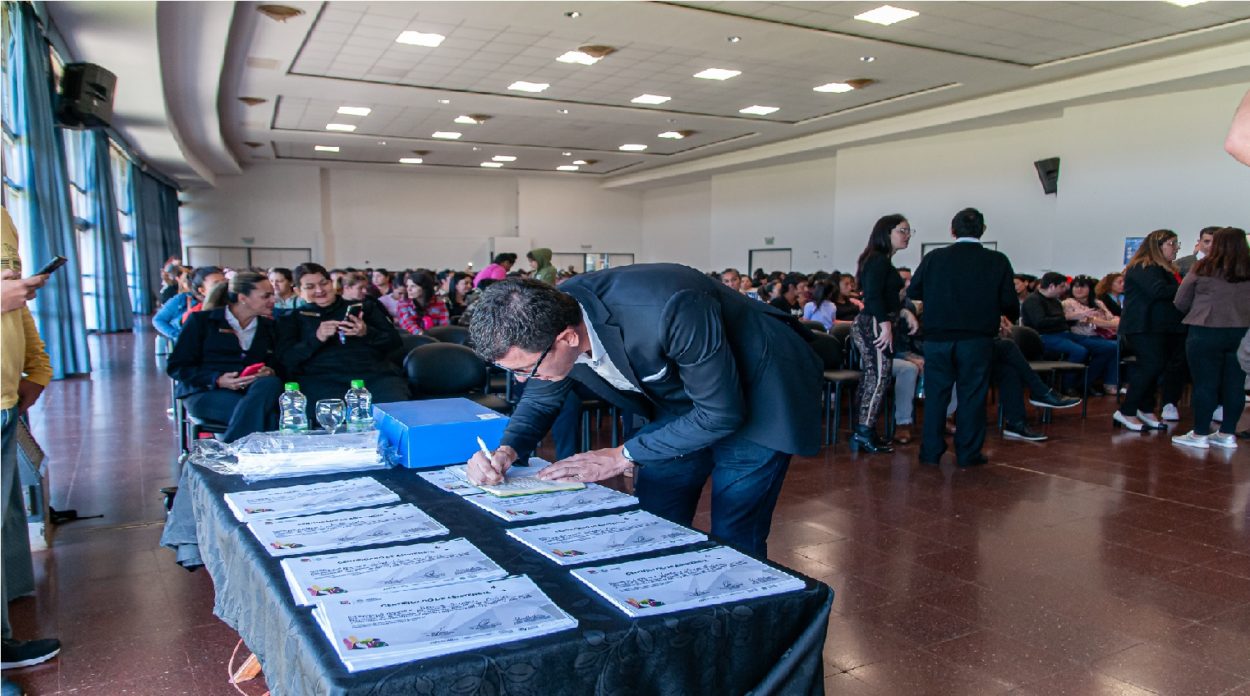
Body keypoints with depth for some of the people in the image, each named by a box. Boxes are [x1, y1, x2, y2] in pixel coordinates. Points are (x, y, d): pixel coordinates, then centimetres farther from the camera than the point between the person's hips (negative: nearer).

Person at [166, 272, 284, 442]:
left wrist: (270, 372, -10)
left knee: (271, 383, -35)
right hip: (205, 393, -4)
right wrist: (218, 380, -14)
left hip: (254, 390, 5)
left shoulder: (268, 326, 21)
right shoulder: (201, 321, 7)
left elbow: (277, 364, 16)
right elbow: (176, 367, 2)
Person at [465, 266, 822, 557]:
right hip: (682, 401, 6)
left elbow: (722, 413, -27)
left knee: (733, 546, -5)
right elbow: (541, 399, 2)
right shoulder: (550, 316, -18)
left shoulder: (667, 311, -40)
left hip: (754, 397, -6)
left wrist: (622, 456, -23)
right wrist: (507, 450, -18)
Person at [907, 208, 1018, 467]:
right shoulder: (997, 261, -4)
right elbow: (1010, 305, -4)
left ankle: (931, 451, 13)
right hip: (977, 339, -1)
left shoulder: (934, 257, -1)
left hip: (937, 338, 1)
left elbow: (913, 292, 5)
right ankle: (968, 453, 13)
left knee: (935, 394, 9)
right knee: (972, 395, 8)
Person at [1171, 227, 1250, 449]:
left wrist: (1197, 312, 19)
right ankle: (1228, 434, 17)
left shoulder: (1203, 268, -6)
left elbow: (1181, 302, 0)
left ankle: (1200, 435, 7)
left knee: (1205, 384, 2)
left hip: (1206, 332, -4)